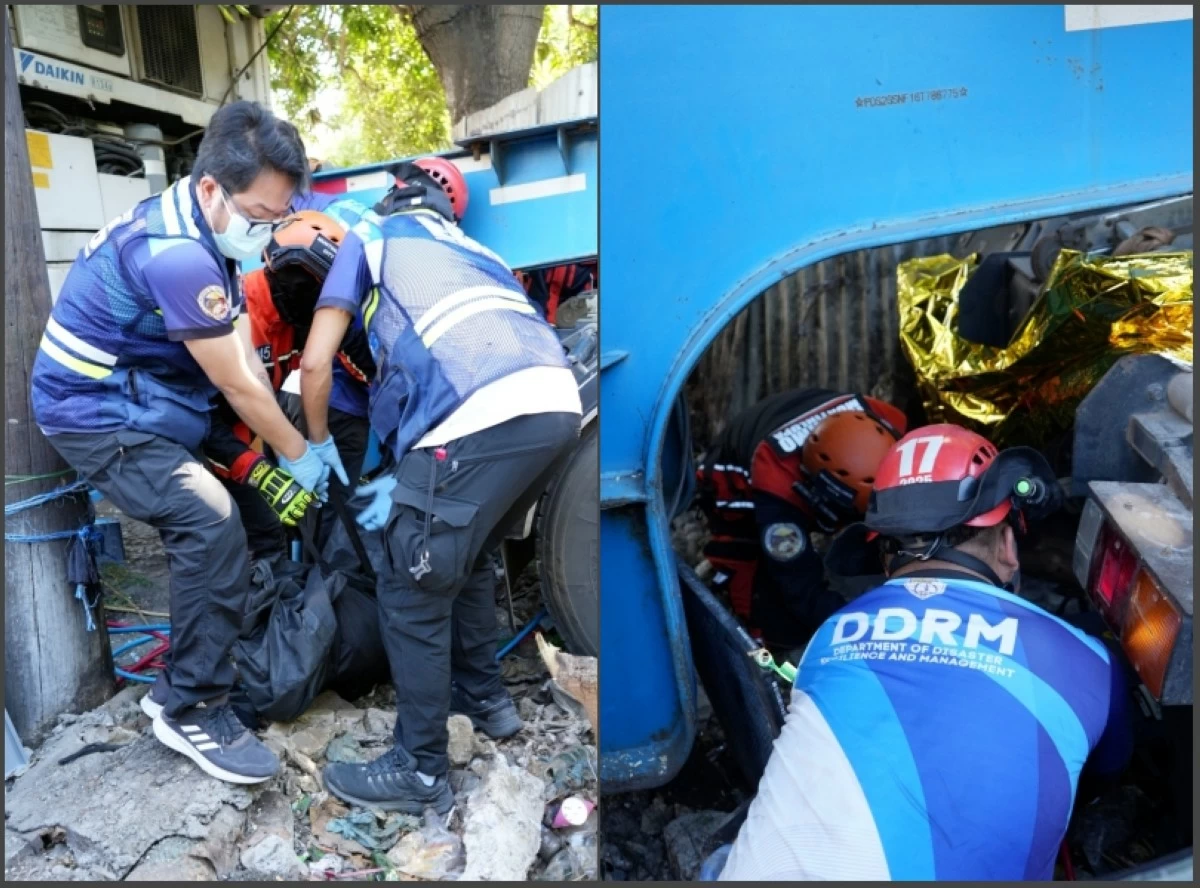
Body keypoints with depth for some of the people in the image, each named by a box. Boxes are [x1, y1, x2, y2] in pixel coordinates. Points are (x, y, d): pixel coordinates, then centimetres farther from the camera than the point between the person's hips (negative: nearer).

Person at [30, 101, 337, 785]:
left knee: (230, 513, 10)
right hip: (97, 414, -10)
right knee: (211, 524, -23)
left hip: (141, 401, 10)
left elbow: (244, 356, 2)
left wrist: (297, 439, -3)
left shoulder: (196, 230, 4)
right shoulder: (175, 255, -28)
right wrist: (297, 453, -8)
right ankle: (194, 711, -9)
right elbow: (236, 383, -21)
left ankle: (194, 673, 22)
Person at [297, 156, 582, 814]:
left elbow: (315, 364, 14)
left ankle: (419, 774, 19)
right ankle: (485, 696, 44)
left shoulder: (368, 237, 21)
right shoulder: (476, 252, 37)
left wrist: (316, 446, 31)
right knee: (468, 559, 28)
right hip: (558, 403, 7)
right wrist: (411, 477, 31)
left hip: (484, 416, -7)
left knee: (413, 595, 8)